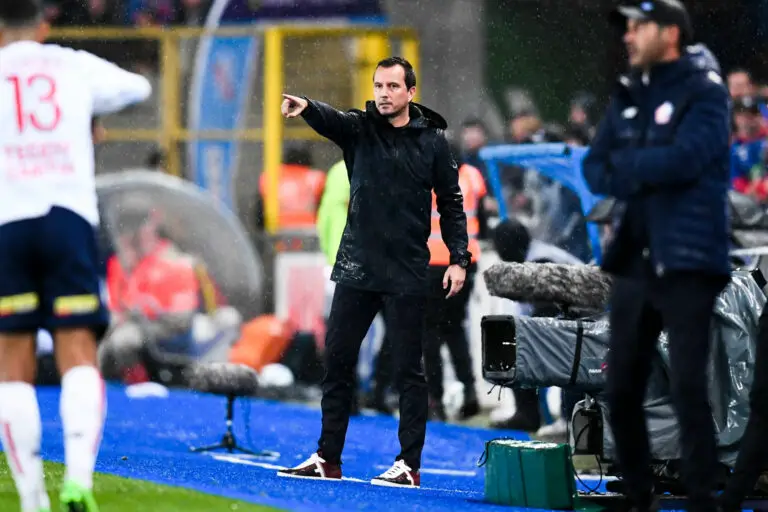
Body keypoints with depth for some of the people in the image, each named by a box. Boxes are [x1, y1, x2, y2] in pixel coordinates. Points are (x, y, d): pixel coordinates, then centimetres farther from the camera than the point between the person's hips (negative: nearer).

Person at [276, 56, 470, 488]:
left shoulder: (432, 141, 1)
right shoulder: (359, 128, 3)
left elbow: (451, 203, 5)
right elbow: (329, 120, -19)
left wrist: (459, 258, -4)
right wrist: (305, 108, -42)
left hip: (407, 274, -2)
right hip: (356, 268, 2)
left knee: (408, 369, 0)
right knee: (338, 362, 6)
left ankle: (410, 464, 5)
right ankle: (328, 459, 14)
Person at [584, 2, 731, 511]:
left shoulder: (704, 91, -6)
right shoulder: (628, 97, 14)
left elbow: (684, 157, -20)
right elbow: (595, 169, 9)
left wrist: (623, 165, -5)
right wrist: (642, 177, -12)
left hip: (687, 263, -7)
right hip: (633, 260, 7)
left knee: (688, 389, -11)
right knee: (621, 391, 8)